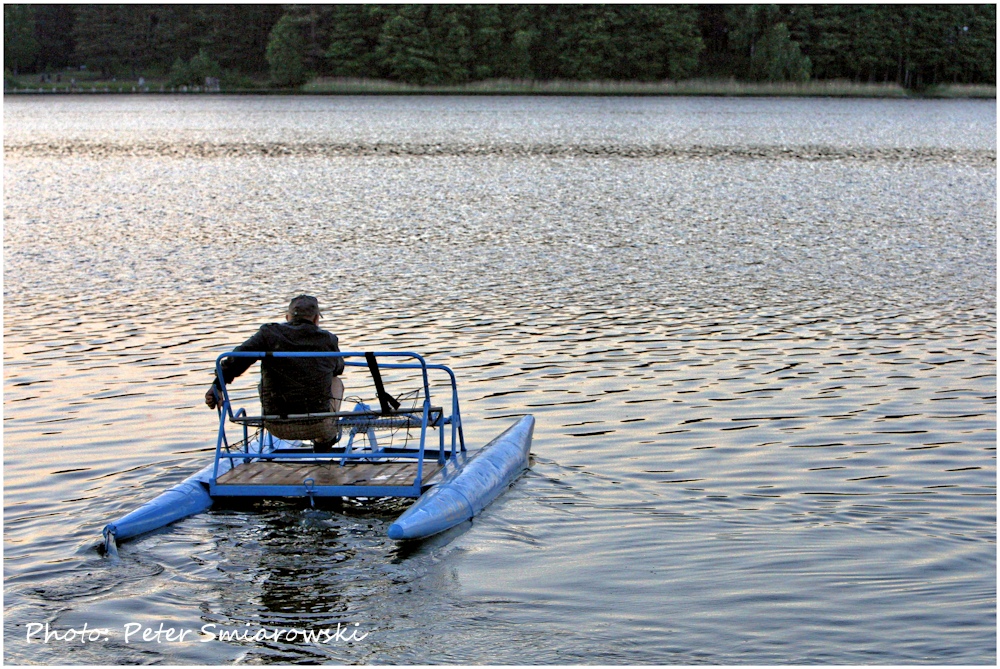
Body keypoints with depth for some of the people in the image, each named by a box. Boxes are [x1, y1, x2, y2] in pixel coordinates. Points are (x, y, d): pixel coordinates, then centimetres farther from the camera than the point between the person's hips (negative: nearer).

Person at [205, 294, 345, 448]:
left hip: (277, 428, 1)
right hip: (318, 427, -1)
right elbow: (339, 368, 20)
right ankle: (324, 440, 28)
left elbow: (238, 358, -12)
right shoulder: (328, 340, 0)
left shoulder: (269, 334, -1)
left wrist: (217, 386, -5)